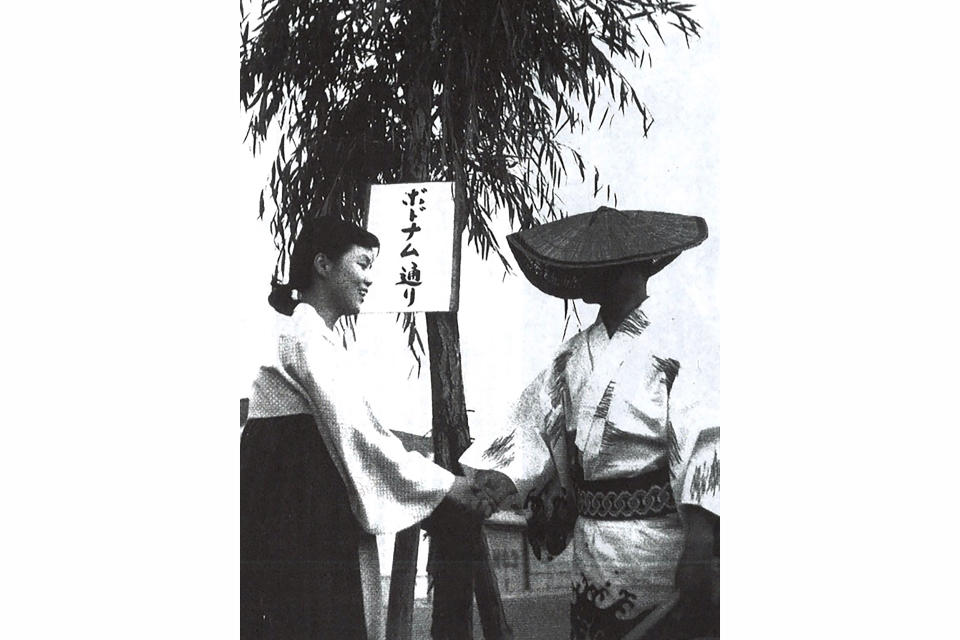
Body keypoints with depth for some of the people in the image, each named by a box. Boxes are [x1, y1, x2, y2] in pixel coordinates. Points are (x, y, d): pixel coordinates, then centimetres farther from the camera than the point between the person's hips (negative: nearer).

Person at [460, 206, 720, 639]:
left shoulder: (666, 345, -9)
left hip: (655, 536, -5)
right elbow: (535, 421, 9)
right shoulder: (577, 353, 10)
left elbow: (697, 441, -16)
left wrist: (697, 554, -23)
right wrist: (507, 475, -10)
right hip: (591, 535, 6)